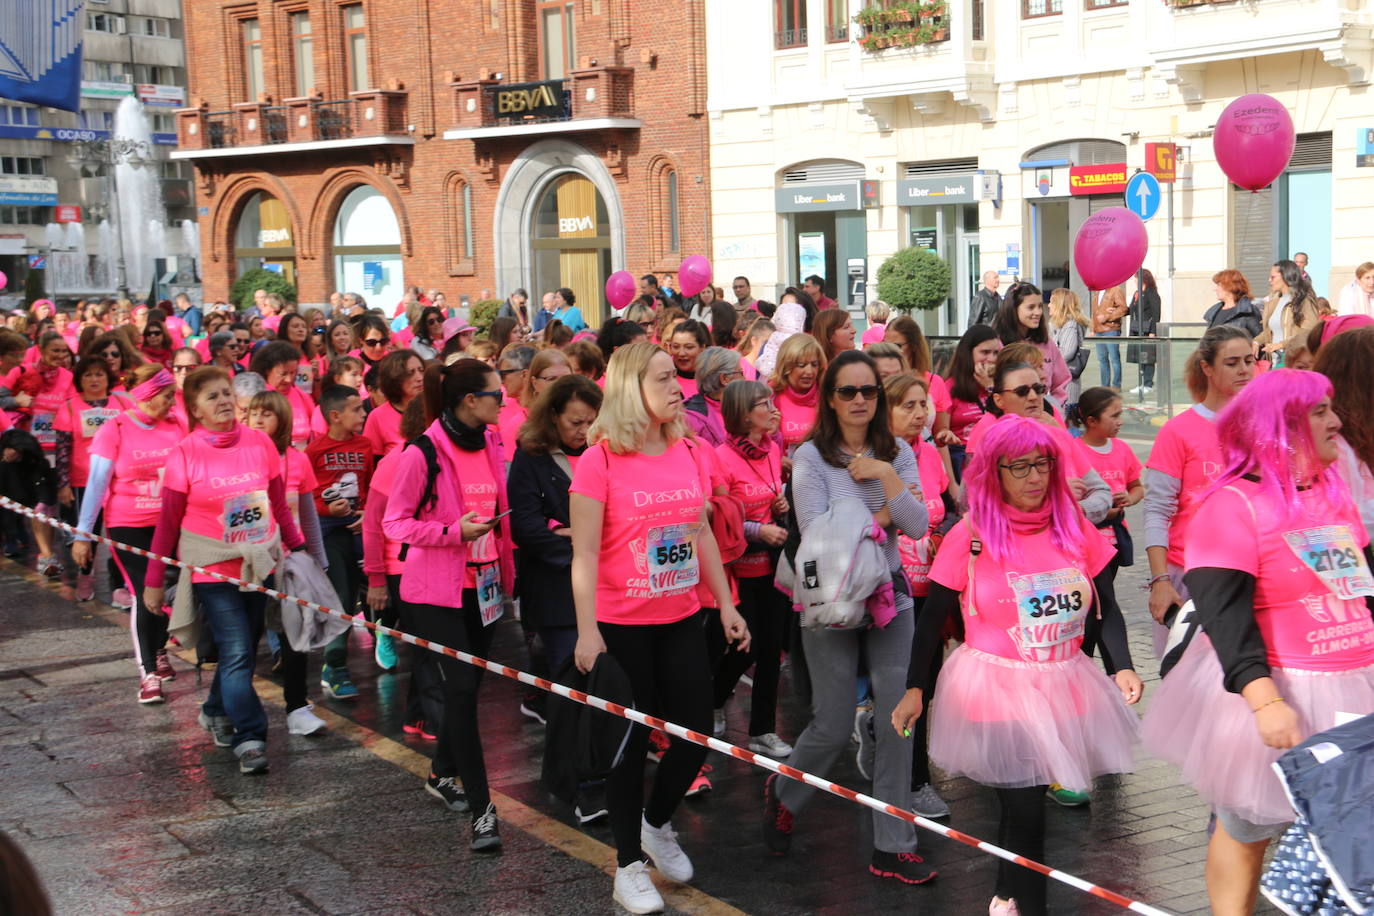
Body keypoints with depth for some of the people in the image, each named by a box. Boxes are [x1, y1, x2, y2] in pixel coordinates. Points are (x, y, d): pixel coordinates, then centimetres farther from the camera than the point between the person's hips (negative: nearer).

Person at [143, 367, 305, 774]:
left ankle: (216, 712, 38)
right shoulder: (185, 454, -8)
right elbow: (168, 522, -2)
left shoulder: (260, 443, -1)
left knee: (243, 648, 14)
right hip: (212, 568, -3)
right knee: (237, 653, -11)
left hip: (259, 564, 4)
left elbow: (280, 505, 10)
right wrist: (154, 580, 0)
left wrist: (298, 548, 7)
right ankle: (250, 739, -5)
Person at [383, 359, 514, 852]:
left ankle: (442, 774, 35)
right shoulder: (424, 452, -15)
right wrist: (453, 531, -23)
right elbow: (395, 522, -11)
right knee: (461, 687, -10)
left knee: (468, 683, 14)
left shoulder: (491, 443, 6)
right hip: (438, 588, -7)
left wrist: (506, 569, 13)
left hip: (482, 583, 7)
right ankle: (481, 808, -6)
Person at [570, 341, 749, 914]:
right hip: (622, 626, -5)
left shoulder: (690, 453, 3)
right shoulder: (600, 460, -14)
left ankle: (656, 824, 36)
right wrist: (587, 631, -18)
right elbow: (584, 554, -14)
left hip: (683, 620, 5)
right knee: (631, 740, 6)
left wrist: (725, 604, 12)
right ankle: (630, 864, 23)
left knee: (697, 734, 7)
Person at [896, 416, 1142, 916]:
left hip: (1064, 687, 4)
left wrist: (1121, 666, -6)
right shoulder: (971, 536, -6)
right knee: (1024, 810, -8)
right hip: (997, 689, -4)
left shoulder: (1075, 528, 3)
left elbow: (1106, 609, 8)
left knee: (1025, 803, 10)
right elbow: (933, 617, -1)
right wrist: (915, 688, -4)